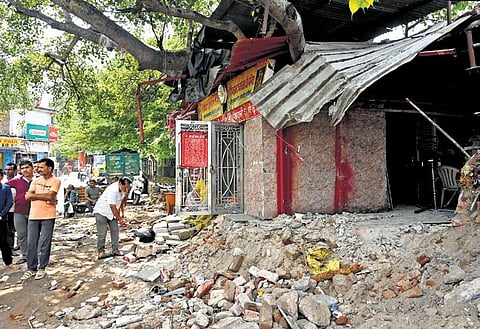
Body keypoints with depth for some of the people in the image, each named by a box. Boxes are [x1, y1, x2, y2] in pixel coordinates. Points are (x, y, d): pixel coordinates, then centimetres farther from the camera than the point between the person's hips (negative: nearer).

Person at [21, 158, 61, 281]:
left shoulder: (55, 181, -3)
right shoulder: (35, 181, 10)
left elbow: (50, 195, -17)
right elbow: (28, 196, -1)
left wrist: (35, 194, -5)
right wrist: (44, 196, -9)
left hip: (48, 216, -4)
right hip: (33, 216, 4)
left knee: (45, 243, 2)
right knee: (31, 243, 7)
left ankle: (41, 268, 13)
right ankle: (31, 268, 18)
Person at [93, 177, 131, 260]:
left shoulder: (123, 189, -6)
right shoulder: (112, 190, -31)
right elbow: (112, 207, -28)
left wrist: (119, 216, 11)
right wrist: (120, 219, -23)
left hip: (112, 212, 8)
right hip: (101, 212, -8)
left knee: (115, 230, 3)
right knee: (102, 233, -8)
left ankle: (115, 250, 9)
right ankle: (101, 252, 1)